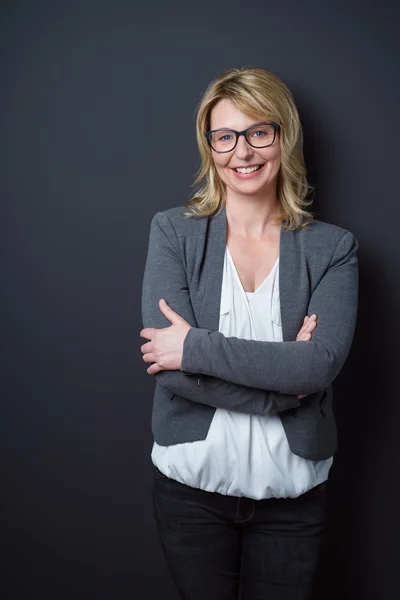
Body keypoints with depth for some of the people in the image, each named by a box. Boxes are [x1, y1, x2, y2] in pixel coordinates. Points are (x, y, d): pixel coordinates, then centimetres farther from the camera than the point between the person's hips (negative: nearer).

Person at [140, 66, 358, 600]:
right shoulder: (172, 232, -4)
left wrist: (196, 347, -20)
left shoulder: (333, 248, -3)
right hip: (191, 483, 0)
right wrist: (282, 375, -17)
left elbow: (322, 363, -18)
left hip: (292, 491, 1)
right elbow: (171, 368, -14)